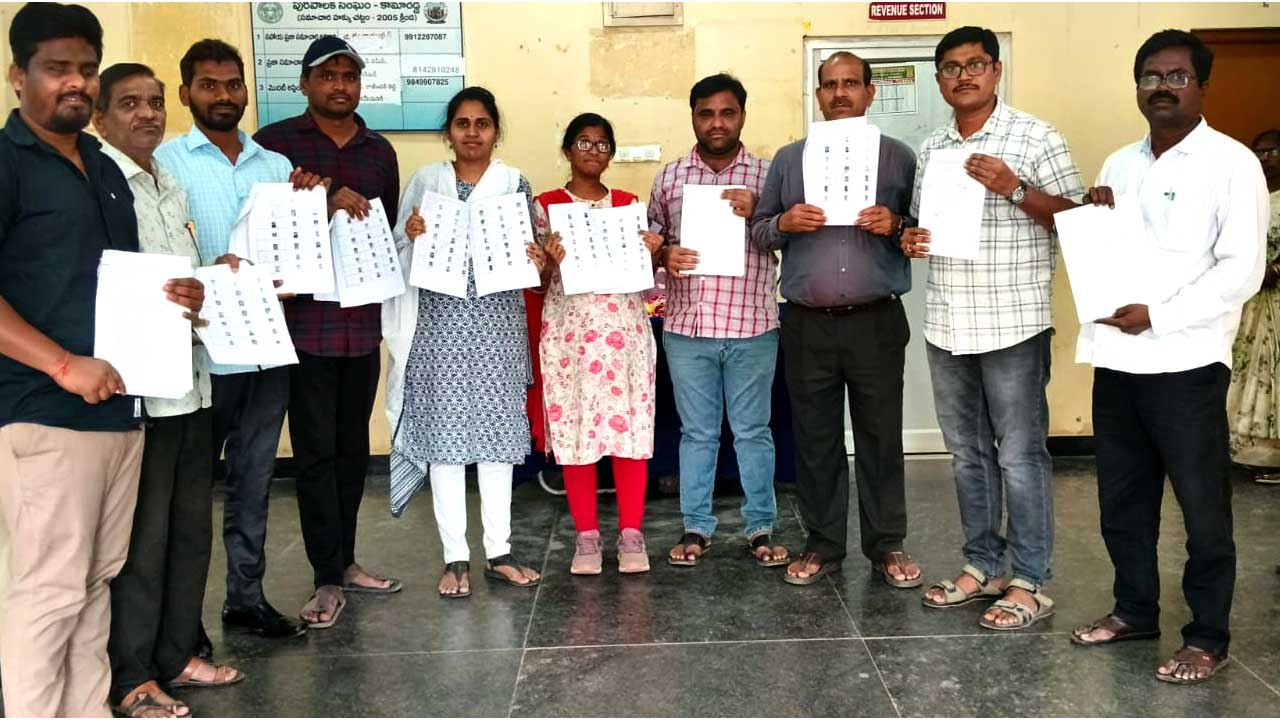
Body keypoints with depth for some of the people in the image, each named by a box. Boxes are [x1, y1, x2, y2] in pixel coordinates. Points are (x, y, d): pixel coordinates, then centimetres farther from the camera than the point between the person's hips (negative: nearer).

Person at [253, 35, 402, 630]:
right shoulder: (276, 141, -1)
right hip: (305, 320, -5)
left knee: (353, 447, 12)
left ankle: (344, 560, 25)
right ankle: (328, 578, 8)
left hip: (363, 319, 5)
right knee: (316, 451, 0)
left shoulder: (379, 151, 14)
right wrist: (326, 202, -20)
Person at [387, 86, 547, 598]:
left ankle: (499, 552, 16)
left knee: (497, 433, 5)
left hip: (498, 323, 0)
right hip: (440, 323, 0)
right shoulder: (424, 182, 6)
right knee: (444, 435, 1)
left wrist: (535, 263, -15)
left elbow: (529, 252, 7)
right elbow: (399, 256, 8)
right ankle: (455, 557, 11)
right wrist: (410, 236, -13)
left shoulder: (515, 183, 6)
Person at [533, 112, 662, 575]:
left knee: (631, 427, -1)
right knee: (574, 429, 0)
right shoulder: (546, 206, 4)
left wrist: (650, 253, -6)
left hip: (625, 328, 2)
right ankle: (587, 536, 12)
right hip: (569, 329, -1)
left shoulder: (629, 204, 12)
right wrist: (551, 260, -18)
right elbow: (538, 282, 3)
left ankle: (631, 534, 10)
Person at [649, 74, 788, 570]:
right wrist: (664, 255, -10)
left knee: (753, 431, 8)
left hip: (752, 327, -1)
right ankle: (696, 527, 21)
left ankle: (761, 528, 20)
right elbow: (651, 236, 11)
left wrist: (757, 212, -17)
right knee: (697, 432, 10)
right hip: (687, 326, 1)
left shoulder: (767, 175, 3)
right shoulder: (669, 177, 7)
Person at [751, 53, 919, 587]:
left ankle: (887, 545, 19)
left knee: (880, 436, 6)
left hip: (877, 322, -1)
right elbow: (757, 231, 10)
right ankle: (822, 545, 19)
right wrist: (783, 224, -11)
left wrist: (897, 225, -14)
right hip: (807, 324, 1)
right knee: (815, 438, 8)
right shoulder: (788, 159, 9)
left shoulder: (898, 156, 6)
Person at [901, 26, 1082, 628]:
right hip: (946, 324, 6)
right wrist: (910, 239, -1)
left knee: (1020, 456, 1)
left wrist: (1013, 190, -19)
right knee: (967, 452, 14)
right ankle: (983, 566, 27)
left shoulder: (1036, 139, -5)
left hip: (1013, 323, -6)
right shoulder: (931, 149, 13)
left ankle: (1030, 584, 11)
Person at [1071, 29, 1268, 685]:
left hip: (1186, 360, -6)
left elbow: (1242, 269, -13)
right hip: (1115, 358, 6)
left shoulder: (1231, 163, -5)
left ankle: (1208, 637, 17)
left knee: (1202, 506, 4)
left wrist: (1156, 315, -19)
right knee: (1122, 498, 15)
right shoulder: (1119, 163, 14)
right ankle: (1134, 610, 31)